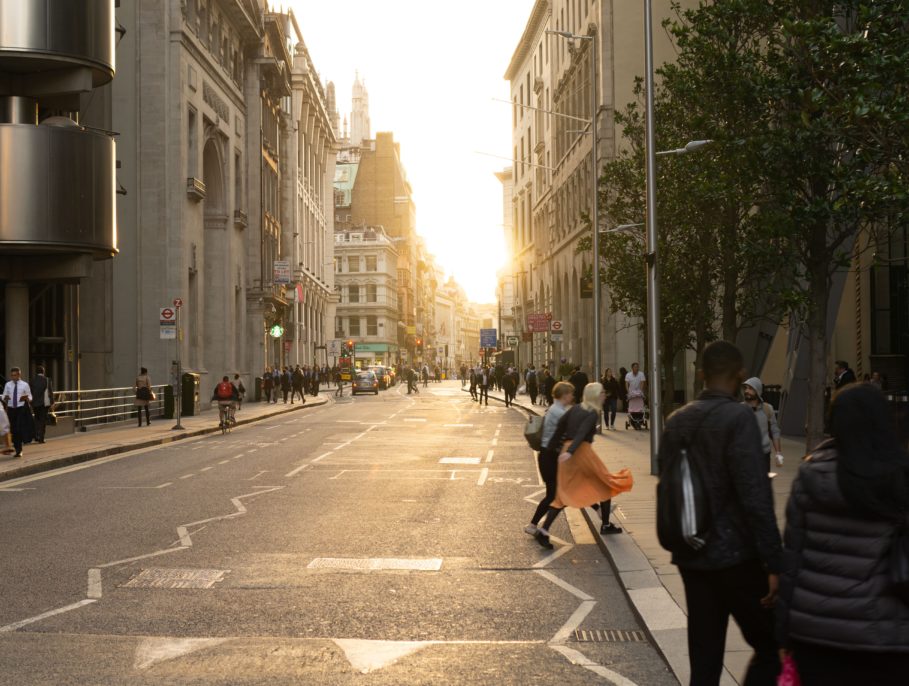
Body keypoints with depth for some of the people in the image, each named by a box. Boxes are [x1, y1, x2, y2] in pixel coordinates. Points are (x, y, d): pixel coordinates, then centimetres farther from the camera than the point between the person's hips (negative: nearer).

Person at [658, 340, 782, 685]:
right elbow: (755, 497, -19)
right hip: (736, 556, -7)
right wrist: (774, 563, -17)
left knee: (704, 656, 11)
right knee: (770, 646, 5)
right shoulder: (738, 418, -14)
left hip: (690, 557, 7)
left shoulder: (676, 421, 8)